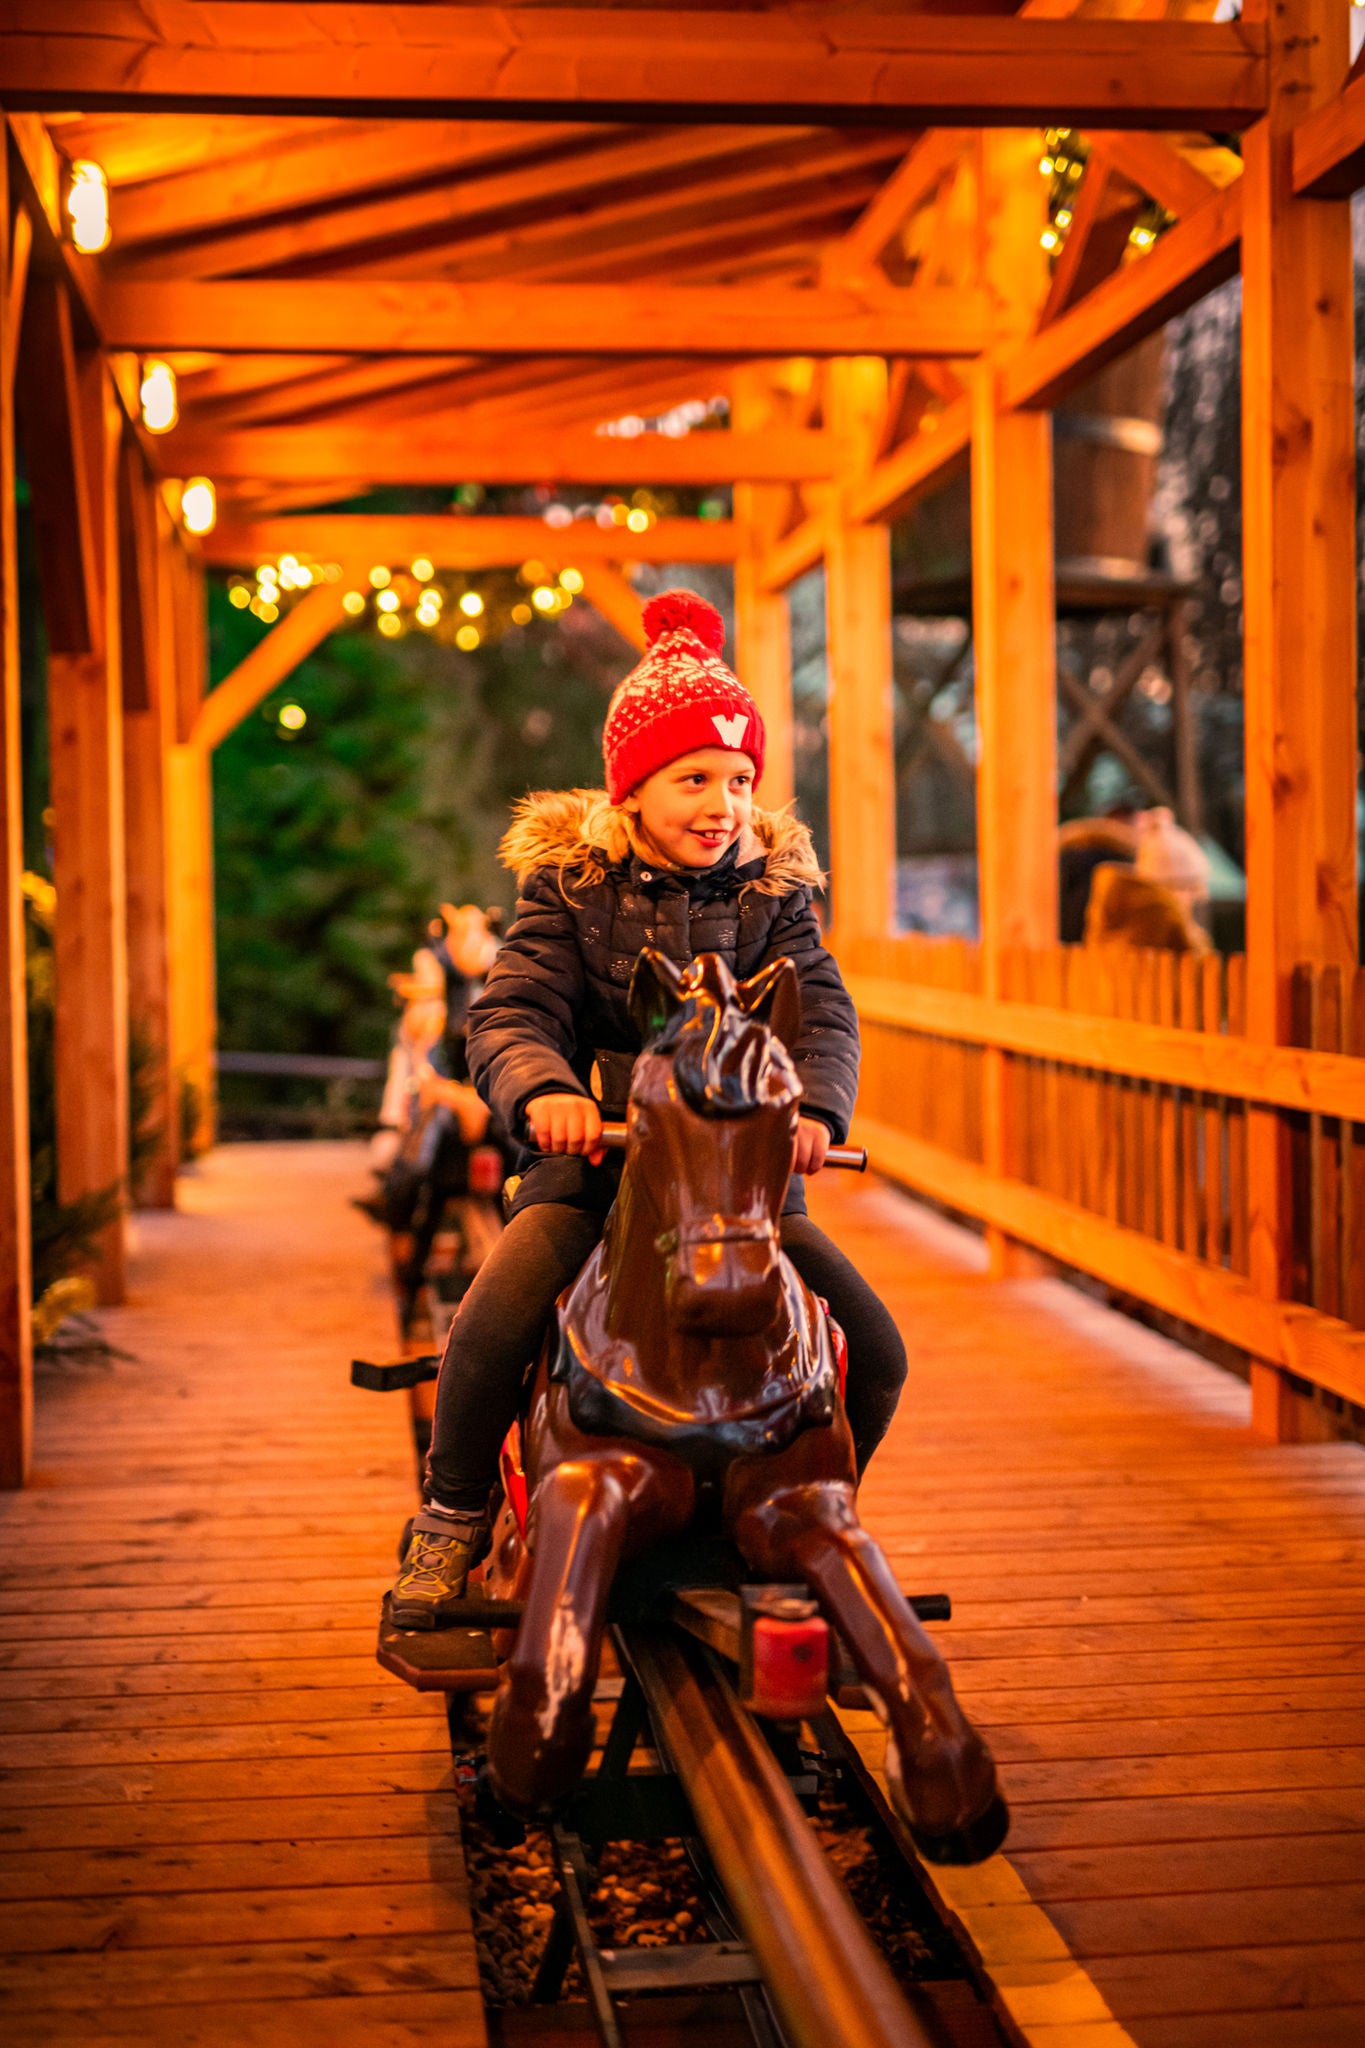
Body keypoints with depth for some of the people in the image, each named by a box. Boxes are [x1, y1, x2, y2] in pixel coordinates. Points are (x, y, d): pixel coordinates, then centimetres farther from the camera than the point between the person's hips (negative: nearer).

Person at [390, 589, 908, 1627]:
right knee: (489, 1333, -26)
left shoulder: (773, 887, 6)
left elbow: (822, 1011, -5)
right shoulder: (570, 881, 0)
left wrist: (814, 1107, -27)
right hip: (596, 1154, -2)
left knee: (875, 1353, -9)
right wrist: (544, 1088, -33)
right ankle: (452, 1519, 2)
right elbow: (510, 1012, -9)